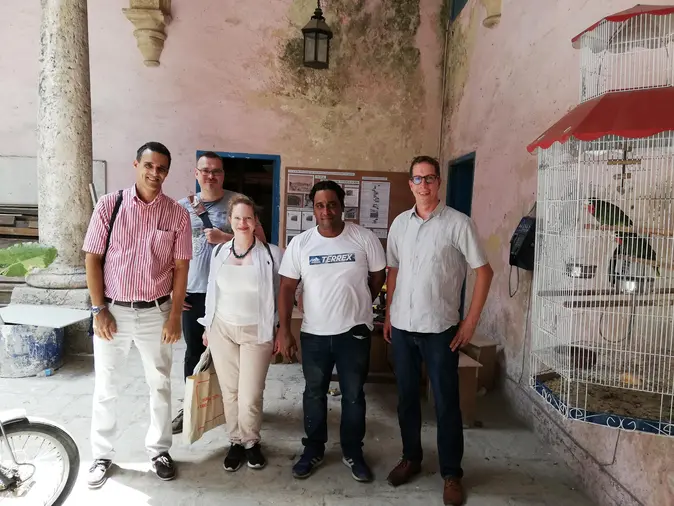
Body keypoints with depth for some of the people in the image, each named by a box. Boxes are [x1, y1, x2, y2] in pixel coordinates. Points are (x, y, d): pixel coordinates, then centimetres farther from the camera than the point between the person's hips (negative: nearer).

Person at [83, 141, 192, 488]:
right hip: (112, 310, 0)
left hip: (155, 312, 1)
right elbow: (92, 259, -2)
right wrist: (99, 310, -6)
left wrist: (174, 316, -5)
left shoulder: (177, 215, -4)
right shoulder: (109, 204, -4)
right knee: (105, 388, 13)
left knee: (160, 386, 13)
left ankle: (159, 450, 32)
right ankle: (102, 456, 32)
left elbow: (180, 268, -1)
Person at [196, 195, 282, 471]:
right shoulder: (219, 251, 3)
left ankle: (251, 442, 25)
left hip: (256, 331, -3)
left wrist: (280, 331, 1)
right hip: (222, 329, 3)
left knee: (250, 395, -1)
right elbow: (212, 291, 12)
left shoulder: (272, 254, -6)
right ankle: (235, 442, 29)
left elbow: (281, 294, 0)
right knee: (229, 391, 9)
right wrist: (207, 326, 13)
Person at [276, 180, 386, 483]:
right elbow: (287, 288, -2)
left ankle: (353, 452, 31)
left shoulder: (365, 239, -8)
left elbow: (379, 277, 4)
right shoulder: (299, 244, -4)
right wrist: (284, 330, -6)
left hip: (354, 332, -1)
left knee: (353, 395, 12)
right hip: (313, 333, 2)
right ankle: (313, 449, 35)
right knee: (314, 393, 16)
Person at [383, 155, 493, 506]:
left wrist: (471, 321, -9)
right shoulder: (400, 223, 7)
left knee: (446, 403, 6)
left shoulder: (458, 223, -8)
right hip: (402, 326, 4)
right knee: (406, 397, 15)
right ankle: (411, 458, 34)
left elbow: (484, 272, -6)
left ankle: (452, 473, 24)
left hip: (439, 328, -4)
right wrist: (388, 315, 11)